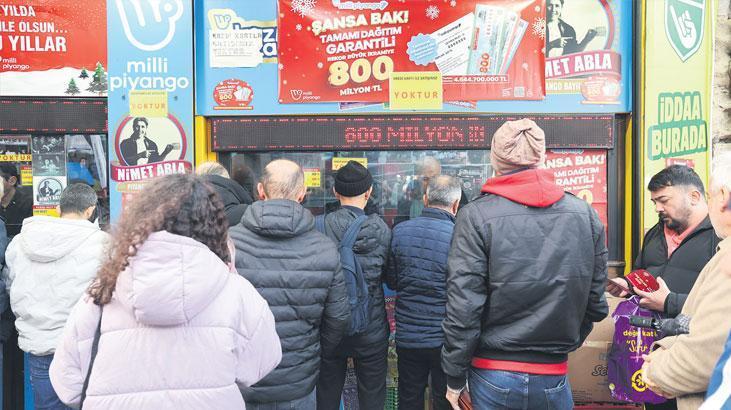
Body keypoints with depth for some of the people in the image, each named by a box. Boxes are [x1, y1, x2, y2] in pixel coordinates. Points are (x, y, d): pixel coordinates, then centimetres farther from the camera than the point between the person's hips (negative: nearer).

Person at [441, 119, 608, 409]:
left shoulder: (476, 216, -13)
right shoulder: (586, 214, -2)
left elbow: (463, 309, -15)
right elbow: (595, 302, 5)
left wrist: (455, 380, -4)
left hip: (493, 377, -2)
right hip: (554, 377, 3)